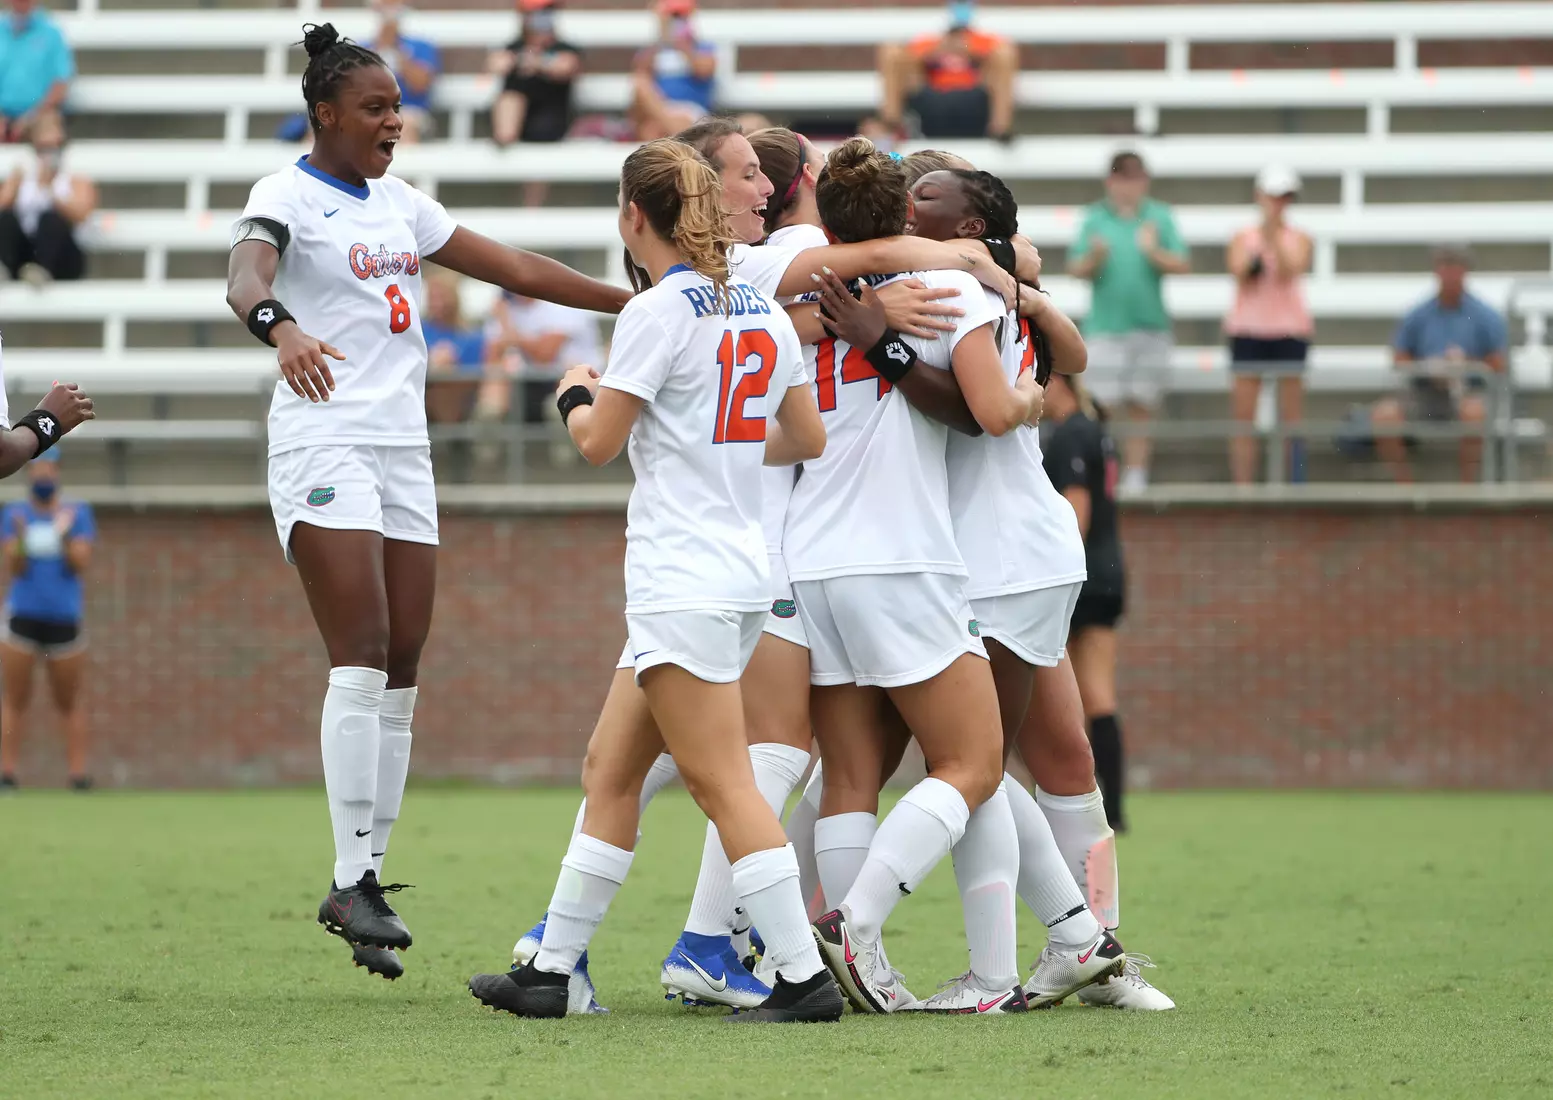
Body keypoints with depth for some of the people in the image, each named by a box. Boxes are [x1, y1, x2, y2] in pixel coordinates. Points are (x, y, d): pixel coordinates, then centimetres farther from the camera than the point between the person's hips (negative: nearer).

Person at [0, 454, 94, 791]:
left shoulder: (77, 514, 6)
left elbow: (81, 564, -2)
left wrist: (64, 536, -19)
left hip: (64, 620, 0)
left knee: (68, 701, 1)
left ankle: (79, 772, -1)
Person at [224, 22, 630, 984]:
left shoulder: (397, 201, 17)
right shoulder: (288, 196, -6)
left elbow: (515, 268, 22)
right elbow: (246, 274, -27)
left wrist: (634, 300, 21)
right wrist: (280, 325, -49)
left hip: (404, 447, 7)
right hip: (325, 443, -7)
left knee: (403, 667, 2)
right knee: (362, 657, -17)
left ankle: (366, 875, 6)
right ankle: (352, 878, -17)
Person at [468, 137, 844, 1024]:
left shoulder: (659, 311, -12)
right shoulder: (762, 311, 11)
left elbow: (598, 443, -9)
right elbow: (808, 437, 17)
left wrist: (577, 394, 11)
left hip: (685, 580, -9)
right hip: (742, 574, 9)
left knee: (721, 781, -9)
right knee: (612, 766, 14)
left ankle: (805, 977, -13)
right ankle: (551, 970, 17)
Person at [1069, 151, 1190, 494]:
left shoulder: (1160, 218, 5)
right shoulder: (1095, 218, 4)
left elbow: (1182, 265, 0)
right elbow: (1077, 269, 2)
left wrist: (1154, 252, -16)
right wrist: (1094, 257, -19)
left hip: (1151, 327, 1)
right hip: (1105, 327, -1)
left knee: (1140, 410, 6)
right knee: (1102, 406, -8)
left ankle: (1135, 478, 12)